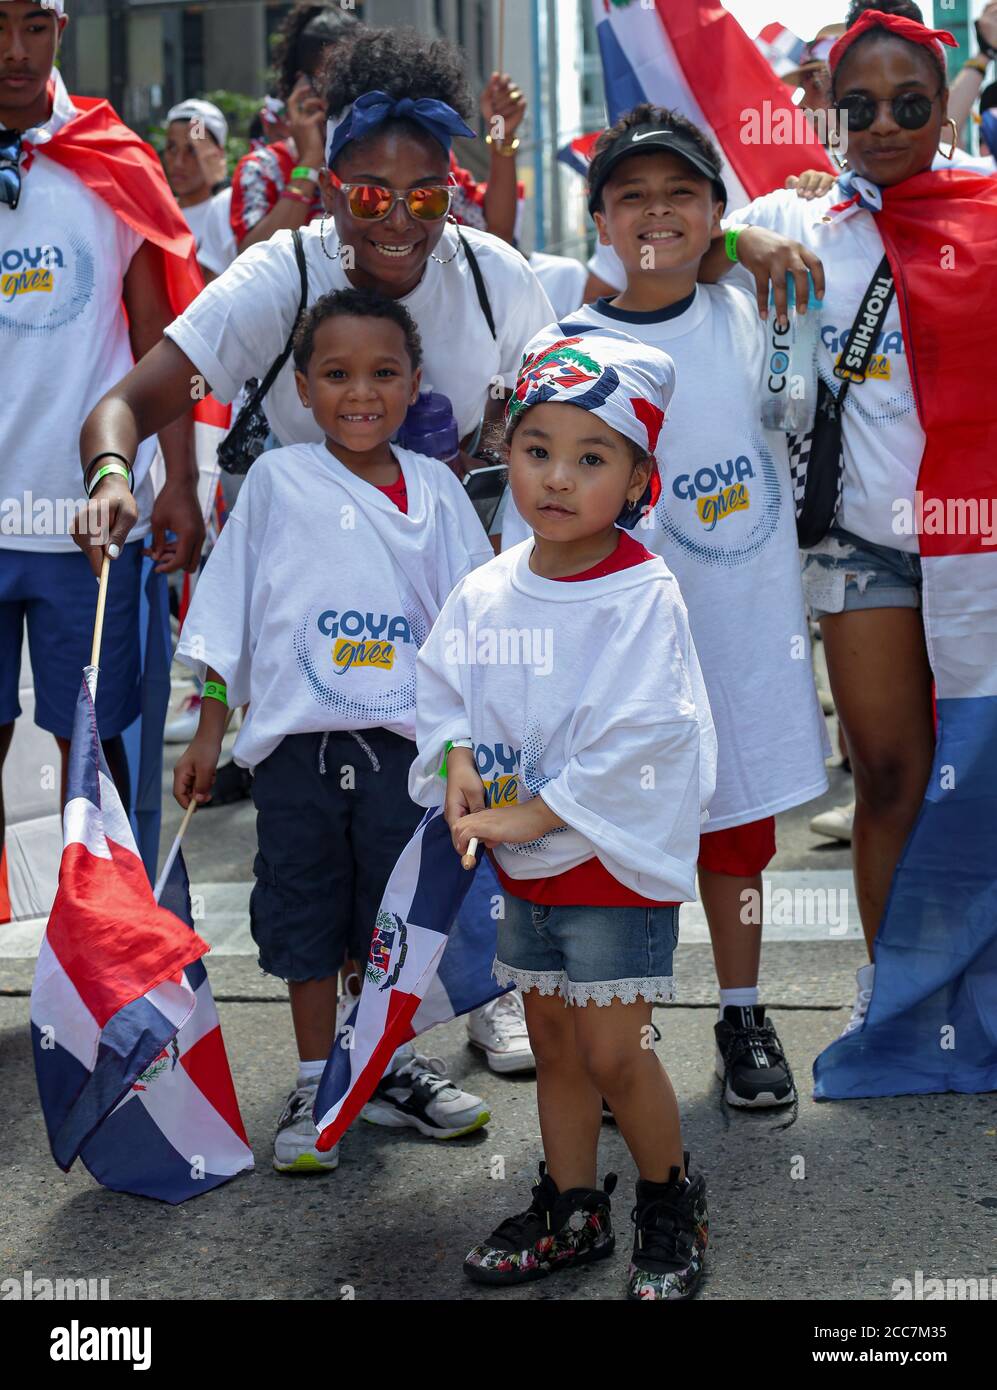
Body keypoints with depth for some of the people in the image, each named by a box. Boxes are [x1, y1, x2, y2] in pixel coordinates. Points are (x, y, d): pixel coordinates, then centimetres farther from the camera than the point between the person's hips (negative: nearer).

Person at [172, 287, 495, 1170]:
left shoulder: (435, 488, 4)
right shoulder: (278, 480, -1)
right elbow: (228, 610, 4)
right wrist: (209, 732, 3)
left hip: (403, 740, 1)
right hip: (296, 739, -1)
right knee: (305, 916, 8)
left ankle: (389, 1065, 30)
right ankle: (316, 1086, 22)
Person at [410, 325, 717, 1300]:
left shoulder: (644, 596, -17)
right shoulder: (485, 591, 2)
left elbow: (637, 739, -22)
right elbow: (441, 688, 10)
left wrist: (533, 815, -21)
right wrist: (457, 761, -11)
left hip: (616, 854, -6)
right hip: (522, 864, 6)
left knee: (612, 1050, -4)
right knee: (552, 1040, 16)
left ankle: (673, 1207, 19)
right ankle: (571, 1214, 31)